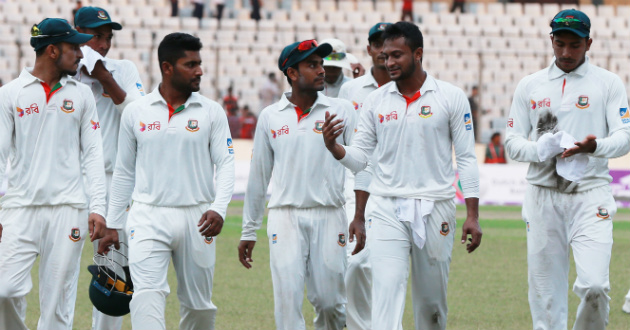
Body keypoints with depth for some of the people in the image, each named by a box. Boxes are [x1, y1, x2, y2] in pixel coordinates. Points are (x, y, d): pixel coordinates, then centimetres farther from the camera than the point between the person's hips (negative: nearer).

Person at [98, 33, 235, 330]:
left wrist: (219, 209, -18)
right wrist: (112, 225, 10)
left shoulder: (212, 112, 3)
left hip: (196, 218, 1)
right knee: (147, 296, -17)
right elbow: (124, 172, 12)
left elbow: (226, 164, -1)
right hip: (148, 216, -1)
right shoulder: (136, 112, 5)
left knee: (198, 304, 7)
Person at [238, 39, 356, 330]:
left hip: (329, 216, -1)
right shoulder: (270, 117, 8)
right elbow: (258, 175, 14)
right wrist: (249, 231, 15)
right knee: (287, 299, -7)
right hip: (285, 217, 1)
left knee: (329, 300, 0)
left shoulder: (342, 111, 4)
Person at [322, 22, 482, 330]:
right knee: (387, 292, -13)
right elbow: (359, 158, 7)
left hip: (435, 209, -1)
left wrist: (472, 215, -5)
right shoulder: (375, 101, 6)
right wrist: (333, 147, -16)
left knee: (432, 299, 8)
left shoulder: (451, 97, 0)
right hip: (387, 209, 1)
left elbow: (466, 158, 0)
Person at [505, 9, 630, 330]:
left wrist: (594, 146, -25)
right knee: (545, 292, 2)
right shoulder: (530, 86, 11)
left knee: (594, 285, -18)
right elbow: (512, 141, 10)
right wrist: (541, 150, -13)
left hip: (590, 193, -2)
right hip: (543, 193, 2)